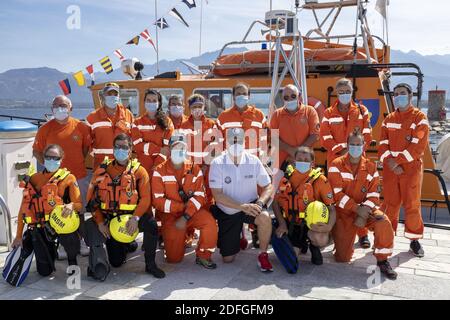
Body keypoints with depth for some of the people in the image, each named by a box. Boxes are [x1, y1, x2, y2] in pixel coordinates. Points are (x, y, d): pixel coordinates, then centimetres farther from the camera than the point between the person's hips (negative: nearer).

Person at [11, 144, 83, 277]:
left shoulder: (68, 178, 2)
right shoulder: (33, 179, 10)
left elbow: (79, 205, -5)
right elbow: (24, 208, 11)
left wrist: (71, 206, -29)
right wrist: (19, 236, 10)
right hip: (39, 228, 3)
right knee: (44, 272, 2)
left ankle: (72, 259, -4)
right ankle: (51, 249, 37)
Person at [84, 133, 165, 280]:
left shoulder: (139, 171, 0)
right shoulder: (102, 170, 4)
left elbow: (145, 198, -10)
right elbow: (92, 198, 2)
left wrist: (135, 218, -26)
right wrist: (100, 221, -9)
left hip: (131, 217, -1)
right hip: (108, 219, 2)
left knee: (151, 223, -33)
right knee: (116, 262, -5)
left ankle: (150, 264, -12)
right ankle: (128, 246, 32)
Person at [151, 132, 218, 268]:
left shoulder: (194, 169, -2)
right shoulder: (160, 171, -7)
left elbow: (200, 196, -10)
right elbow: (158, 201, -12)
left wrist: (185, 217, -22)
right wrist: (182, 206, -19)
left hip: (192, 212, 1)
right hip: (171, 215, -1)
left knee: (210, 222, -31)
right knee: (174, 258, -4)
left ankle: (203, 256, -8)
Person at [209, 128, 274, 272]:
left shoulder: (253, 161, -9)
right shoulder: (218, 164, -14)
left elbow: (268, 187, -5)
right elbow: (218, 195, -19)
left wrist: (259, 203, -26)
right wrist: (242, 206, -30)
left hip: (250, 206, 0)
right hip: (226, 212, 0)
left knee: (265, 218, -35)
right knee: (228, 259, 3)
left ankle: (263, 255, -9)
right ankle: (237, 237, 37)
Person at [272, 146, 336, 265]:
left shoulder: (320, 180, -10)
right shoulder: (287, 177, 1)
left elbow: (331, 208, -11)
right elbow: (276, 202, 6)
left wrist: (329, 226, -30)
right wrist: (282, 224, -7)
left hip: (311, 223, -3)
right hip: (292, 225, 3)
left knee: (322, 240, -34)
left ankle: (314, 247, 7)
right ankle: (302, 244, 28)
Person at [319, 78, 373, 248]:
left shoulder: (361, 111, 9)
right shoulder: (329, 113, 8)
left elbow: (367, 135, 4)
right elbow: (325, 138, 0)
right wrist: (341, 150, -12)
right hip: (335, 159, 0)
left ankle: (362, 233, 7)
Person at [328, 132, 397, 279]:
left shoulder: (371, 167, 1)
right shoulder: (336, 165, -7)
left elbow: (374, 195, -3)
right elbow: (337, 194, -15)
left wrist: (364, 213, -20)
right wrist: (357, 208, -24)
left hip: (364, 209, 2)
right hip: (343, 213, -2)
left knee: (384, 222, -31)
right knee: (342, 258, -6)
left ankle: (382, 260, -10)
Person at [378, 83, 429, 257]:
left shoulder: (420, 117, -2)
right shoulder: (389, 119, 11)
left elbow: (418, 145, -12)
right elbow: (383, 144, 5)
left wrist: (398, 161, -17)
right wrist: (390, 162, -12)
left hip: (411, 168, -3)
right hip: (390, 169, 3)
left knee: (412, 204, 2)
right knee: (390, 203, 7)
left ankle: (414, 239, 16)